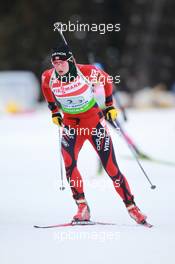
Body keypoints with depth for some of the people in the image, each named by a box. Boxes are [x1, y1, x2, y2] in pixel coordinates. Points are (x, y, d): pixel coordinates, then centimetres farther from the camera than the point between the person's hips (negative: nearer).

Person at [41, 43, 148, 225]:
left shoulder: (86, 71, -20)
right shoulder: (48, 77, -12)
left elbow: (106, 79, 1)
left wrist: (110, 105, 5)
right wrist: (54, 111, 16)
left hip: (94, 121, -2)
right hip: (70, 124, 2)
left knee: (111, 168, -4)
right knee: (69, 163, -21)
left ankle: (131, 208, 8)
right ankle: (82, 207, -9)